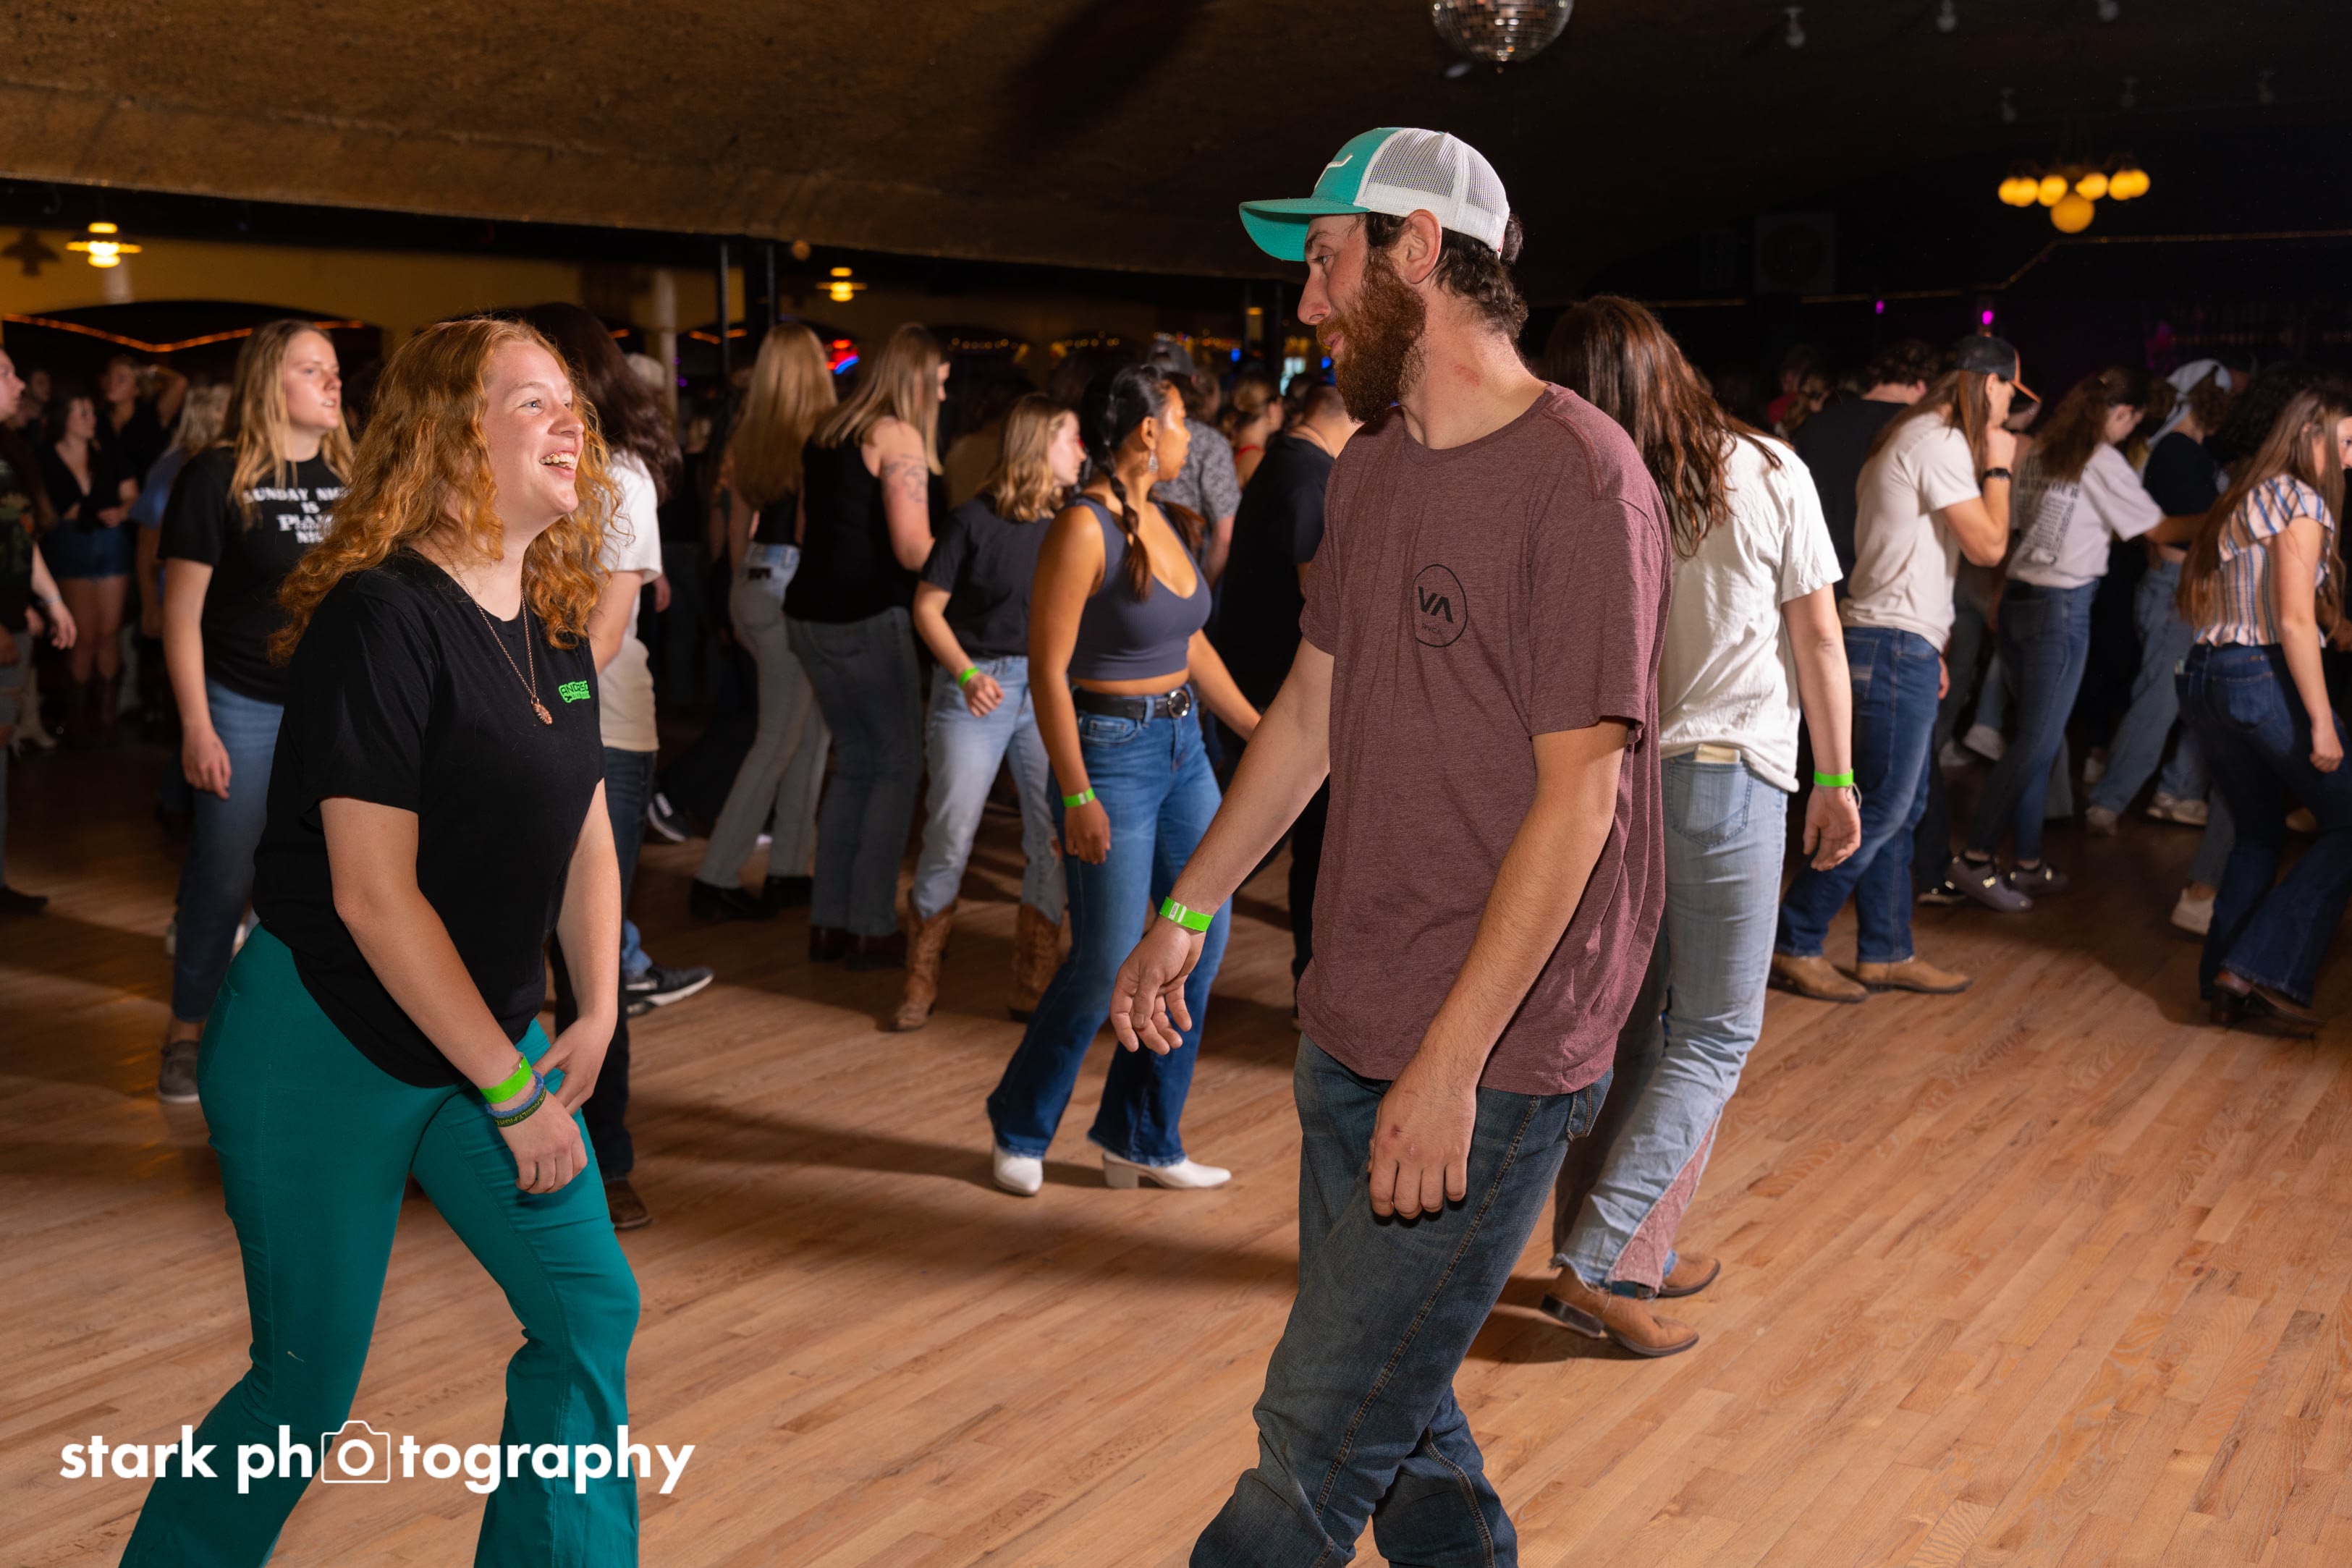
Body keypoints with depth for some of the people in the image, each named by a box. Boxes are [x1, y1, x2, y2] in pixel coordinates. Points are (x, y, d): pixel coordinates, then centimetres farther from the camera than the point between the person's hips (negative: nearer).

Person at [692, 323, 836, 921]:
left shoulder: (746, 438, 7)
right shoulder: (818, 436, -13)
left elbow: (737, 529, 15)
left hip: (752, 585, 7)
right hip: (795, 590, -7)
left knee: (812, 731, 15)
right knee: (777, 744, -1)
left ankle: (788, 871, 18)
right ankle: (715, 880, 1)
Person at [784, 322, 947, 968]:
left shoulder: (826, 435, 14)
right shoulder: (899, 437, -10)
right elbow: (913, 550, -17)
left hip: (810, 615, 8)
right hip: (868, 619, -8)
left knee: (855, 764, 17)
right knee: (898, 767, 2)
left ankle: (828, 921, 18)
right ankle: (873, 929, 1)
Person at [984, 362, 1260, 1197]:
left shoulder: (1163, 520, 9)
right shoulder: (1083, 530, -16)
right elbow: (1047, 670, -17)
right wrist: (1077, 797, -20)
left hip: (1181, 748, 9)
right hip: (1110, 751, -8)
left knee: (1201, 939, 8)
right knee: (1106, 963, -3)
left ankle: (1142, 1140, 22)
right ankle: (1021, 1129, 21)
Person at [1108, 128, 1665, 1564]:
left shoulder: (1578, 479, -16)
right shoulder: (1371, 467, 11)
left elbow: (1579, 792, -19)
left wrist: (1451, 1062, -21)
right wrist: (1182, 917, 18)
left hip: (1490, 1062, -8)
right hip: (1352, 1033, 8)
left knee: (1318, 1441, 0)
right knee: (1400, 1414, 18)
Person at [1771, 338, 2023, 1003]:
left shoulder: (1913, 438, 20)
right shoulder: (1940, 443, -13)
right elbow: (1988, 545, -14)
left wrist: (1930, 647, 23)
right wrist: (1998, 467, -1)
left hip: (1900, 646, 11)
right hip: (1894, 647, -11)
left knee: (1901, 808, 14)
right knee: (1882, 810, -7)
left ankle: (1886, 953, 20)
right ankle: (1793, 944, -2)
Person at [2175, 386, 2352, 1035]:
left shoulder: (2242, 499, 17)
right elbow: (2295, 620, -16)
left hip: (2206, 675, 9)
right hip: (2266, 677, -9)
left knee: (2258, 834, 16)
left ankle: (2226, 982, 13)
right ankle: (2262, 971, -7)